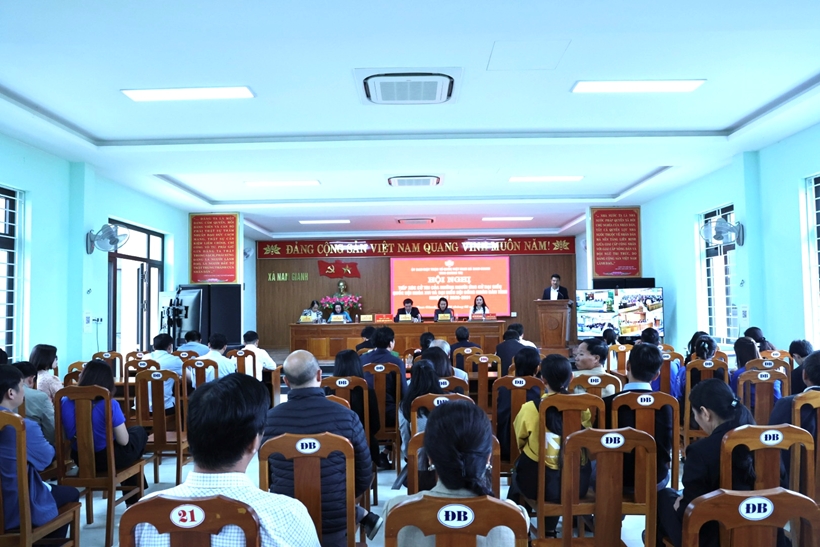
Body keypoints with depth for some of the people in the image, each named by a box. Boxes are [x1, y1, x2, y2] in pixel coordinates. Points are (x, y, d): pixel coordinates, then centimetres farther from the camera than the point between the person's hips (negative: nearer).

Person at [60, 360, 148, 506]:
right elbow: (124, 441, -17)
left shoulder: (65, 402, -9)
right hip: (109, 459, -5)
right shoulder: (110, 405, -24)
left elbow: (67, 436, 5)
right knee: (139, 431, 26)